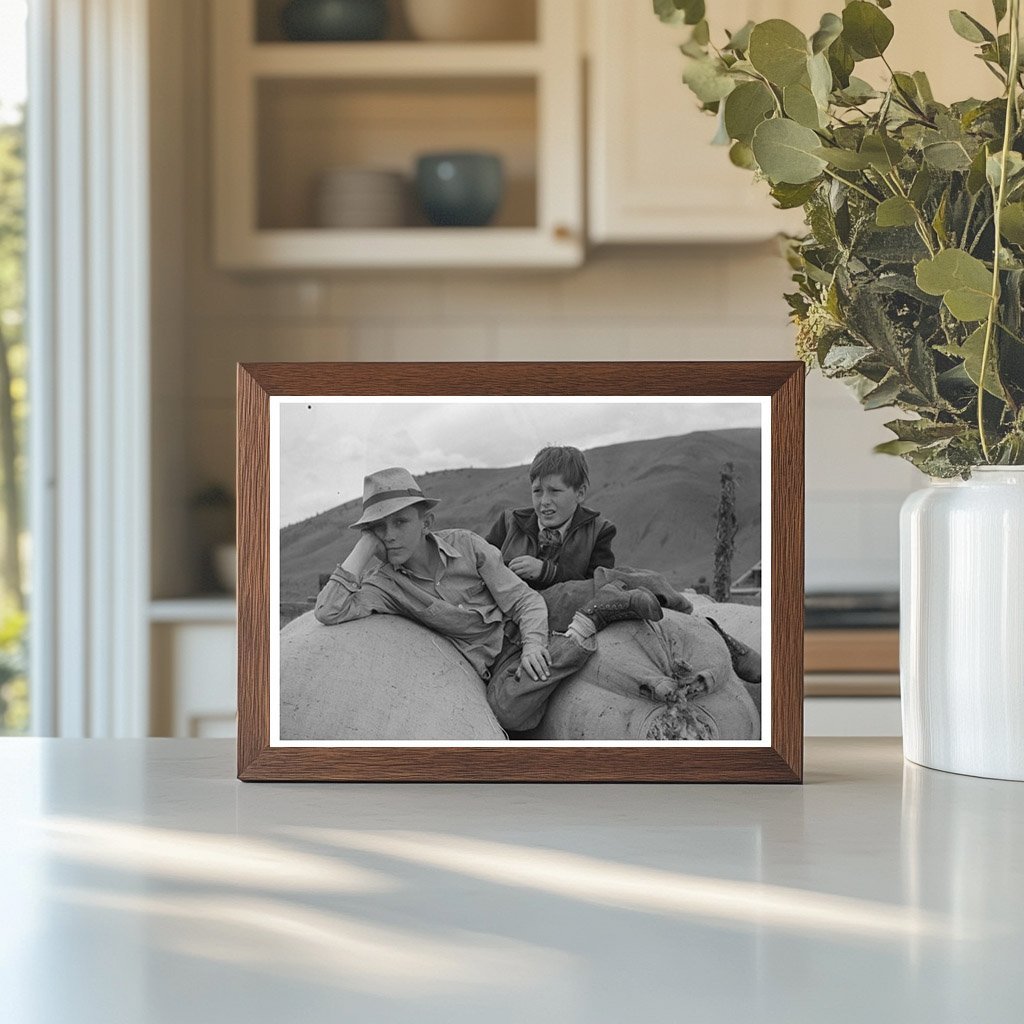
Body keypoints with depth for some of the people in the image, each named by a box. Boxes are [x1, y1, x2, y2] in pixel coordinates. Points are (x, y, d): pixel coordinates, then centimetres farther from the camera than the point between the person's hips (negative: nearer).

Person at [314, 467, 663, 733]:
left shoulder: (465, 545, -6)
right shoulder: (385, 582, -7)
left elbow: (524, 600, -4)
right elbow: (328, 613, -24)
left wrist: (533, 644, -23)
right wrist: (363, 549, -20)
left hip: (522, 632, 0)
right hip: (495, 664, 1)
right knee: (508, 709, -33)